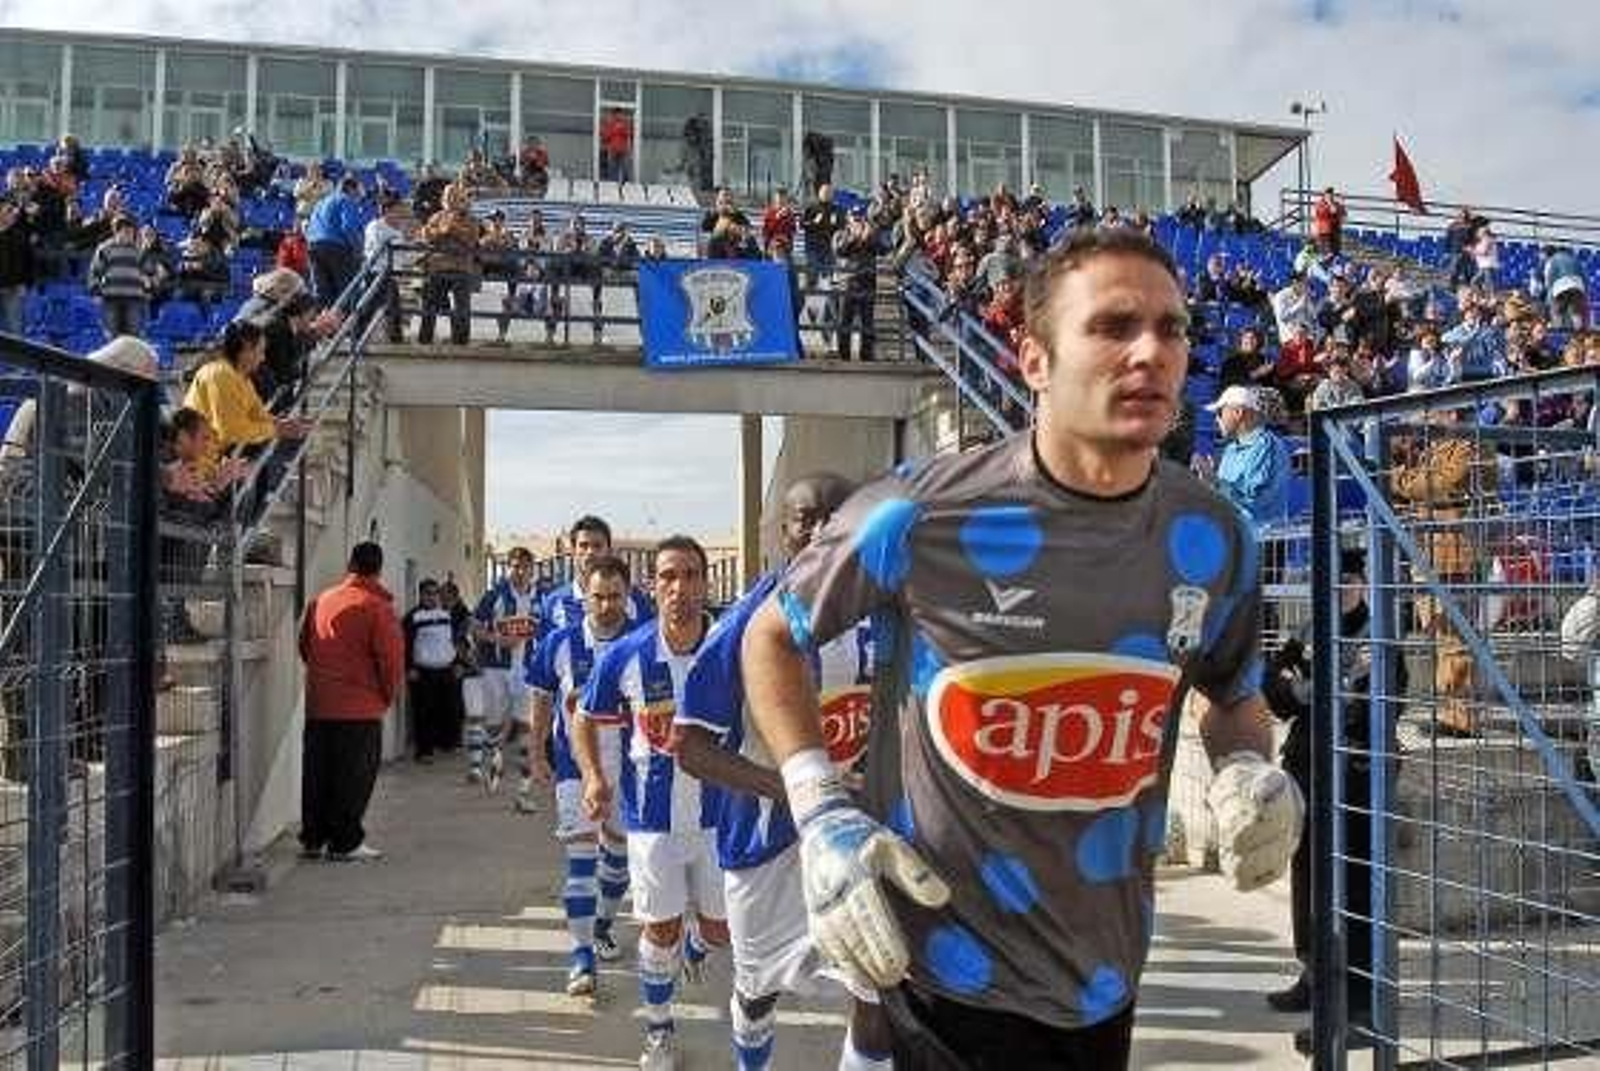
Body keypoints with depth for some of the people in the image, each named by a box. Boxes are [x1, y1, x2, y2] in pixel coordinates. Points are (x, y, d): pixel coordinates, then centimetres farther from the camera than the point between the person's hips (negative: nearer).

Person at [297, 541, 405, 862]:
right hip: (360, 706, -5)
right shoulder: (377, 606, -11)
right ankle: (345, 843, 4)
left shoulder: (321, 600, 7)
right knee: (354, 775, 2)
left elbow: (304, 645, 17)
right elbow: (391, 657, -12)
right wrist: (388, 696, 3)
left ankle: (312, 839, 19)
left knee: (317, 773, 12)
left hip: (318, 704, 6)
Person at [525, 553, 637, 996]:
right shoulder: (559, 643, -7)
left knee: (620, 851, 17)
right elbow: (542, 702, 6)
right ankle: (581, 956, -5)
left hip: (628, 766, 1)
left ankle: (603, 925, 41)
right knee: (580, 857, -7)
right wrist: (538, 755, 5)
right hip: (575, 765, -1)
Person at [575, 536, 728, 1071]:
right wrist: (594, 776, -10)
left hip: (719, 809, 1)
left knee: (720, 928, 13)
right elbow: (586, 719, 4)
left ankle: (695, 946, 50)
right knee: (661, 928, 6)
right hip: (653, 813, -1)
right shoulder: (625, 656, -12)